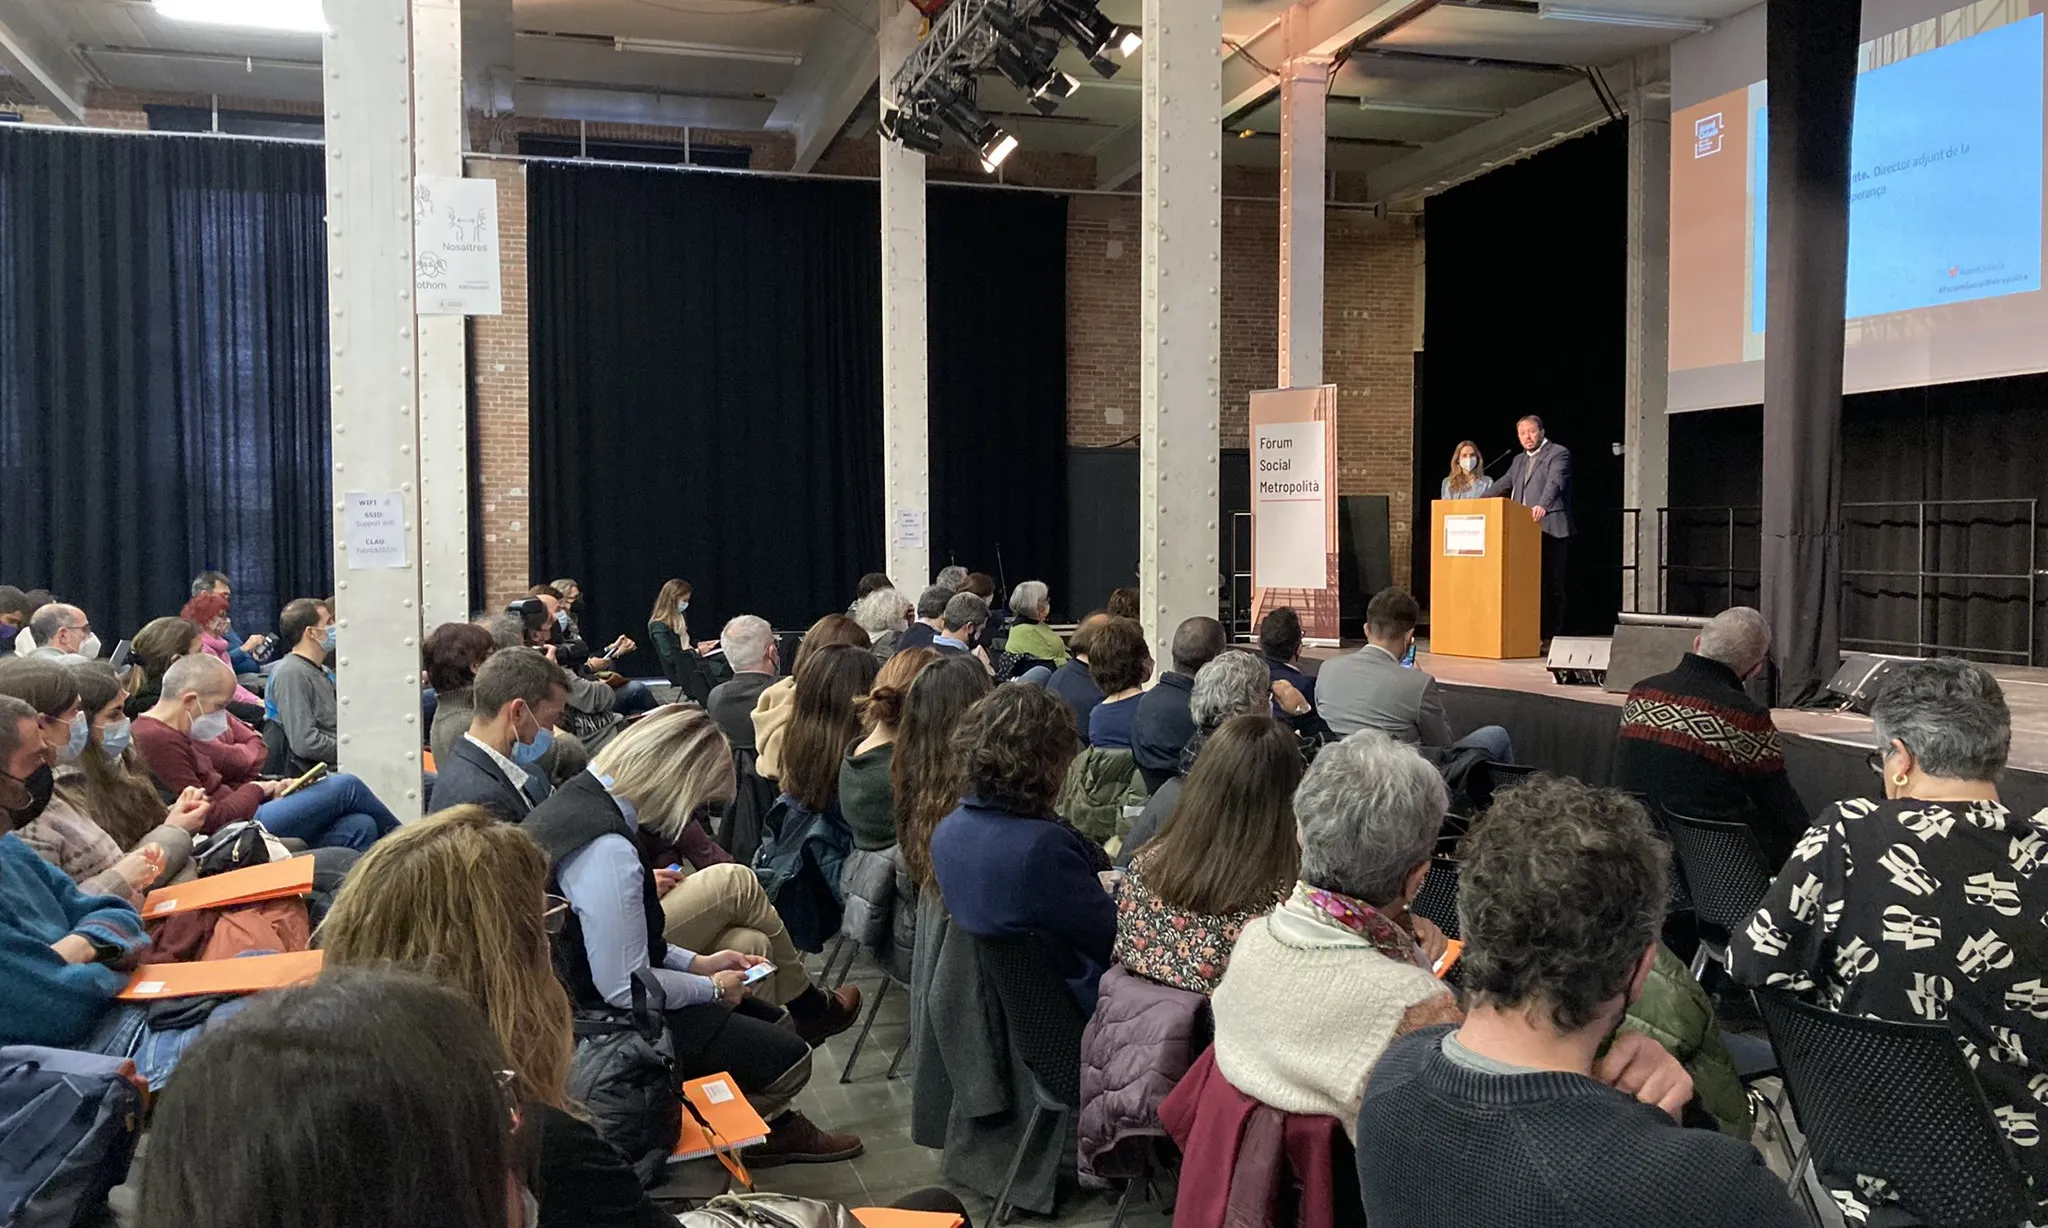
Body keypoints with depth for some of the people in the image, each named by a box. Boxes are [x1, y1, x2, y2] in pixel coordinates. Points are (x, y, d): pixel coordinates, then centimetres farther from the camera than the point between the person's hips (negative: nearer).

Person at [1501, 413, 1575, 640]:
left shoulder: (1558, 453, -1)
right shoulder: (1519, 460, 23)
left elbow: (1555, 483, -17)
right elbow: (1503, 484, 23)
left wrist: (1543, 505, -34)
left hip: (1550, 529, -7)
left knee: (1552, 585, -3)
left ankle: (1550, 635, -2)